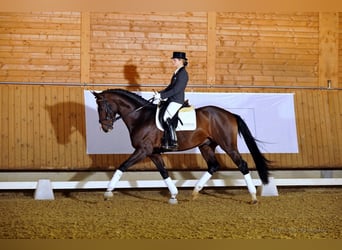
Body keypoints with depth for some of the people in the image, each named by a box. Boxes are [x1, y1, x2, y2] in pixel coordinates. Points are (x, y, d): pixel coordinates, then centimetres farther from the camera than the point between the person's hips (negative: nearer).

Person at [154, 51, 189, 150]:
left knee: (166, 117, -21)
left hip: (177, 101, -10)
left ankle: (173, 143, -18)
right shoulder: (177, 72, 16)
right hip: (172, 100, 10)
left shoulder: (183, 73, -15)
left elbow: (176, 89, -20)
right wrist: (160, 93, 8)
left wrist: (162, 96, -20)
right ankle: (165, 142, 10)